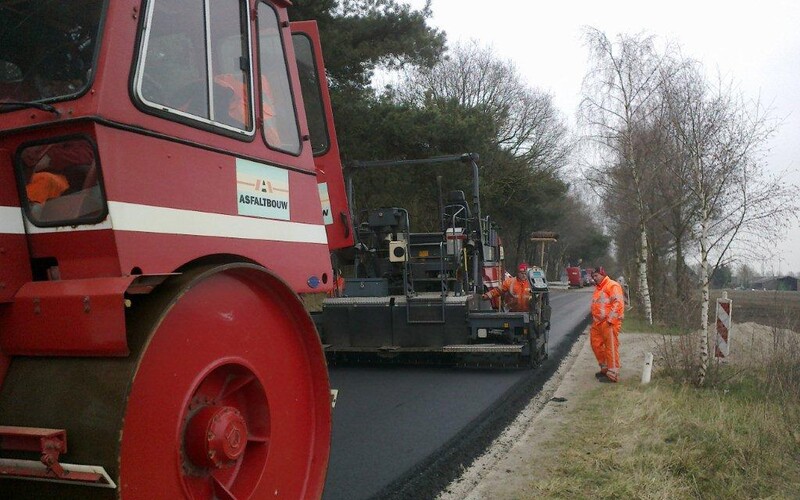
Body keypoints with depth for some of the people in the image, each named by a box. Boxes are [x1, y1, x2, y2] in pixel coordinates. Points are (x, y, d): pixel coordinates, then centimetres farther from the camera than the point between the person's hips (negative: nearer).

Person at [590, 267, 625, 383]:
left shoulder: (612, 286, -10)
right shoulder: (598, 288, 20)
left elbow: (618, 303, -19)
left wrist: (610, 319, -22)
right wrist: (594, 321, 22)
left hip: (609, 323, -10)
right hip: (598, 323, 10)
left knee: (611, 348, -5)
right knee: (596, 344, 14)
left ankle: (612, 374, -1)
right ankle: (604, 368, 28)